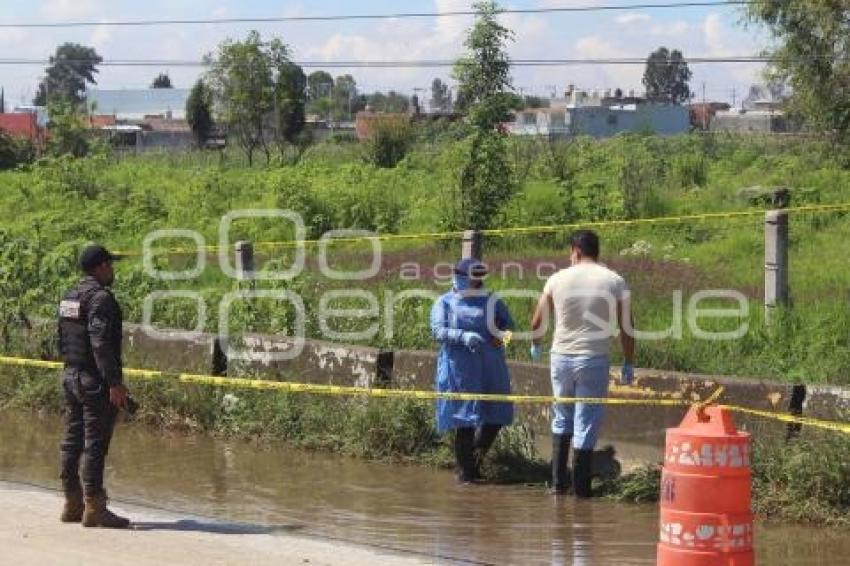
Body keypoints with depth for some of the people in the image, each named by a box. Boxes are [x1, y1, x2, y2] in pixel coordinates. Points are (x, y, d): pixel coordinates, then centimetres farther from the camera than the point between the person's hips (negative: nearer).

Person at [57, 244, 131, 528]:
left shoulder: (69, 298, 13)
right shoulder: (100, 298, -15)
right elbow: (101, 344, -22)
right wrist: (114, 383, -22)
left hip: (71, 377, 9)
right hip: (95, 381, -9)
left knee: (72, 441, 10)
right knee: (95, 444, -7)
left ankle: (72, 504, 15)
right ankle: (94, 508, -6)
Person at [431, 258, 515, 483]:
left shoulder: (491, 301, 13)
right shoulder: (445, 303, 3)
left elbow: (509, 324, 11)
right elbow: (438, 330, -10)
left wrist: (502, 334, -13)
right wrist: (463, 336, -27)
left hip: (490, 370, 4)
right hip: (460, 370, -4)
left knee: (496, 418, 6)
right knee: (465, 421, -3)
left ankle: (476, 460, 28)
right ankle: (464, 472, 9)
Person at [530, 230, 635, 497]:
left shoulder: (558, 279, 0)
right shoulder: (615, 282, -2)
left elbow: (537, 322, 9)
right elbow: (626, 328, -2)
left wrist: (536, 345, 29)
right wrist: (628, 364, 8)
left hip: (561, 357, 2)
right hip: (594, 360, -2)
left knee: (562, 419, 17)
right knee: (587, 423, 3)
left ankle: (558, 482, 15)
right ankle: (581, 486, 4)